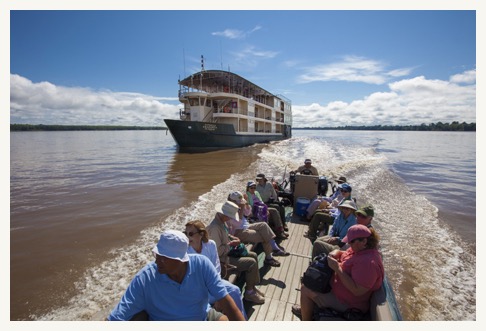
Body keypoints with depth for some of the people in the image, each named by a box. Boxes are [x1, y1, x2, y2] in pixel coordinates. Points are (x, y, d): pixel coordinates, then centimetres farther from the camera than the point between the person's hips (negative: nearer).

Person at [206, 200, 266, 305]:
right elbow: (218, 251, -30)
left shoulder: (222, 221, 0)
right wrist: (231, 244, -18)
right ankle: (249, 293, 6)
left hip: (228, 251, 11)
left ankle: (252, 286, 21)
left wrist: (232, 237, 1)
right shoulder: (215, 227, -31)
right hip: (223, 258, -10)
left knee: (254, 255, 11)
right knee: (252, 263, -13)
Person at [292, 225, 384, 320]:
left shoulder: (368, 262, -32)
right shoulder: (360, 249, -2)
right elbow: (342, 254, 11)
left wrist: (337, 268, -33)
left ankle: (306, 321, 14)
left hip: (347, 304, -10)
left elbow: (357, 291, -35)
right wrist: (335, 253, -14)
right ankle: (306, 309, 29)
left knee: (305, 289, -9)